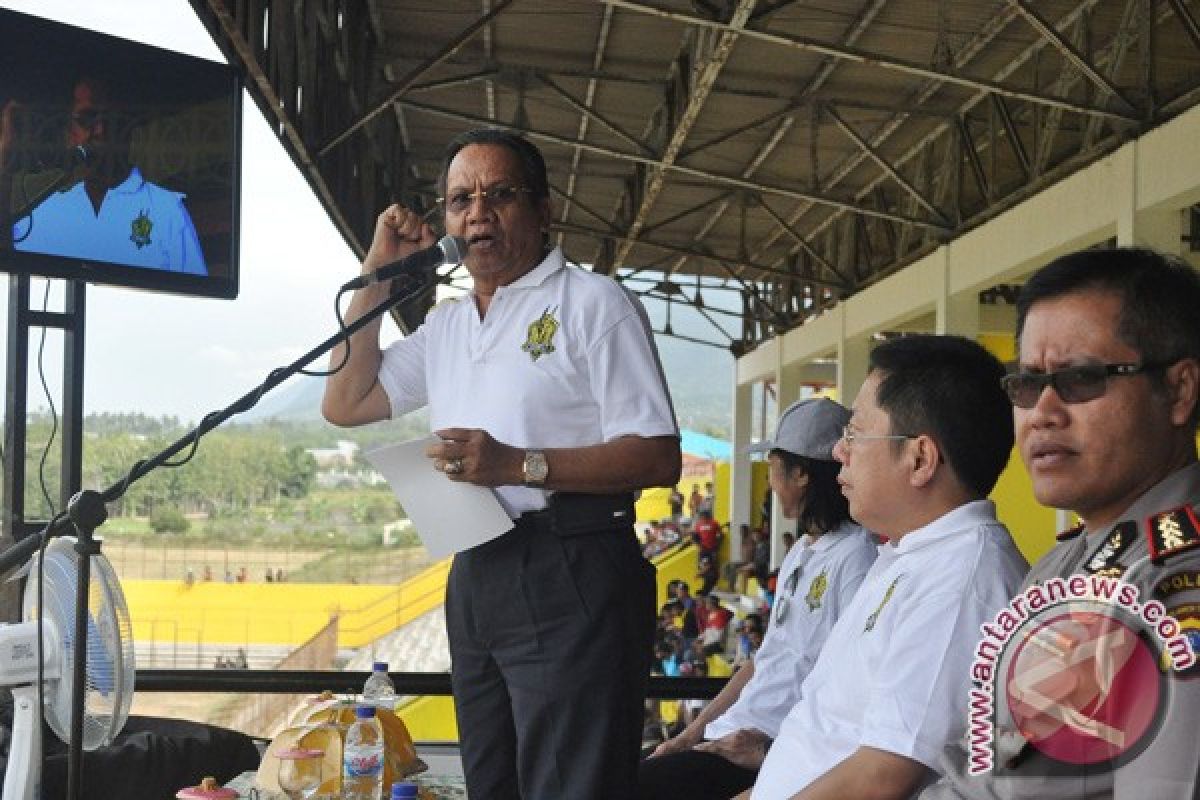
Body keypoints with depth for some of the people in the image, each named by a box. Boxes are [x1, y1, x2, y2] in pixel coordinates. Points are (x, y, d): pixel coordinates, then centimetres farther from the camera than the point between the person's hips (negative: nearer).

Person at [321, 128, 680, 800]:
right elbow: (345, 404, 16)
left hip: (571, 575, -7)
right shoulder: (446, 327, 18)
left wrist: (520, 465, -22)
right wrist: (377, 275, 11)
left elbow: (659, 459, -11)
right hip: (474, 579, 8)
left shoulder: (591, 303, -5)